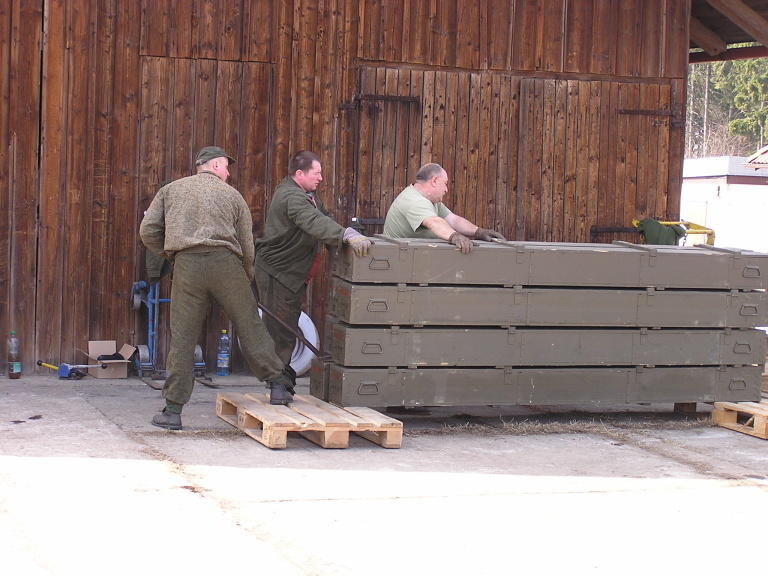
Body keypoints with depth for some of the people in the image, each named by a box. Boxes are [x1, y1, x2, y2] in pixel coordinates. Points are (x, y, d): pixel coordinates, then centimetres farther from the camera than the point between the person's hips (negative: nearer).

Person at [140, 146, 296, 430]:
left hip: (187, 265, 1)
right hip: (225, 261, -1)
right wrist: (246, 279, 26)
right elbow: (247, 247, 13)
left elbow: (148, 231, 10)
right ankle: (278, 386, 14)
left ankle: (173, 411, 5)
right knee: (250, 326, 10)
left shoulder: (171, 190, 18)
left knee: (182, 338, 3)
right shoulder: (232, 195, 15)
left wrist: (170, 254, 25)